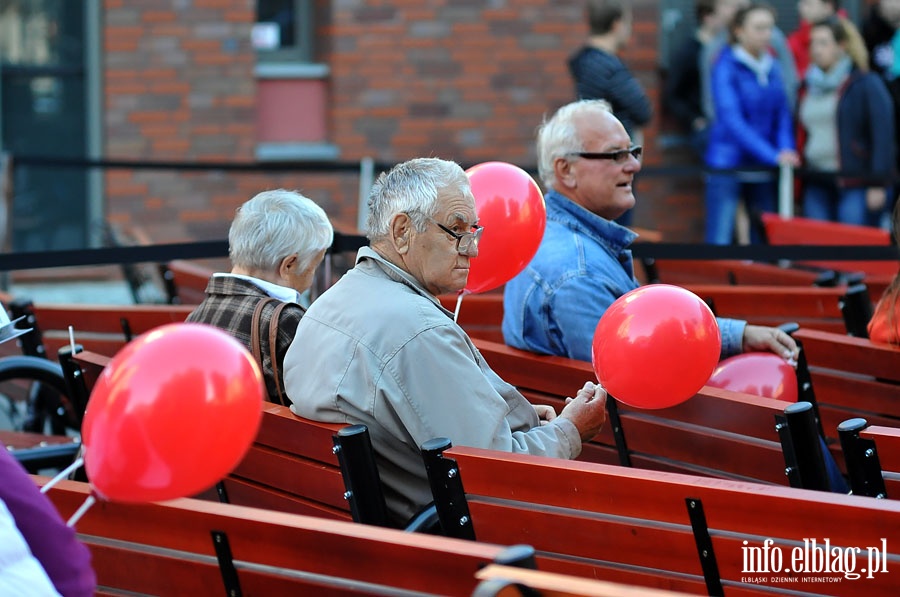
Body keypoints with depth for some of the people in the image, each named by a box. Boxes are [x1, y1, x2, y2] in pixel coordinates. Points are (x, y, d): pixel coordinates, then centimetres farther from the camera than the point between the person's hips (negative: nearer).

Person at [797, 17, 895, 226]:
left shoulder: (866, 84, -2)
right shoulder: (808, 86, 17)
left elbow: (883, 136, -7)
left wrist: (878, 184, -14)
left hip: (855, 185, -6)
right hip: (816, 183, 6)